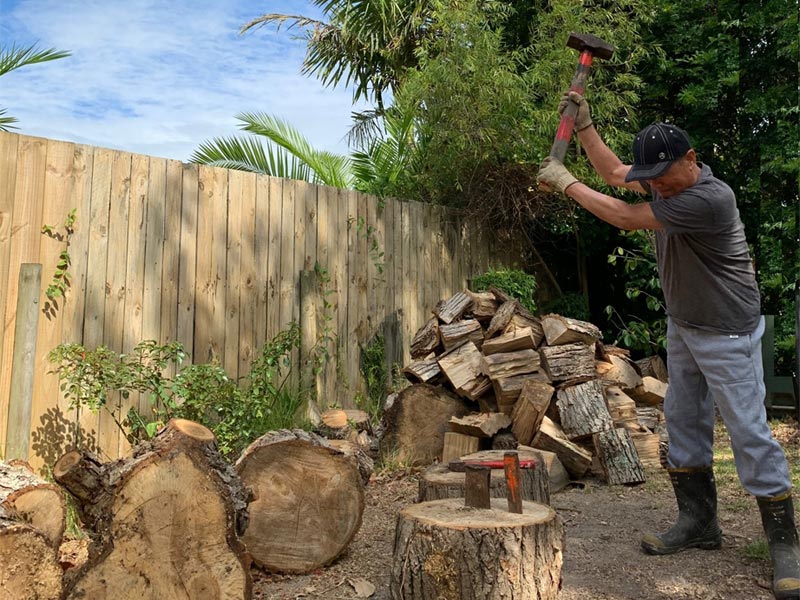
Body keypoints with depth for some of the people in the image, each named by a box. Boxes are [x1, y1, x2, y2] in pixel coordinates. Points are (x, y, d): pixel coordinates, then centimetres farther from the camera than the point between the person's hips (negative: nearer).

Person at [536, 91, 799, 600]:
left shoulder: (711, 198, -28)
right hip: (682, 325, 9)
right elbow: (613, 172, 15)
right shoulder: (667, 182, -1)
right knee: (683, 421, 10)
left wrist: (565, 182, -17)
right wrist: (584, 124, 6)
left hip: (727, 333, -8)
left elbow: (626, 218, -26)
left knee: (749, 430, -6)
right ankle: (699, 522, 21)